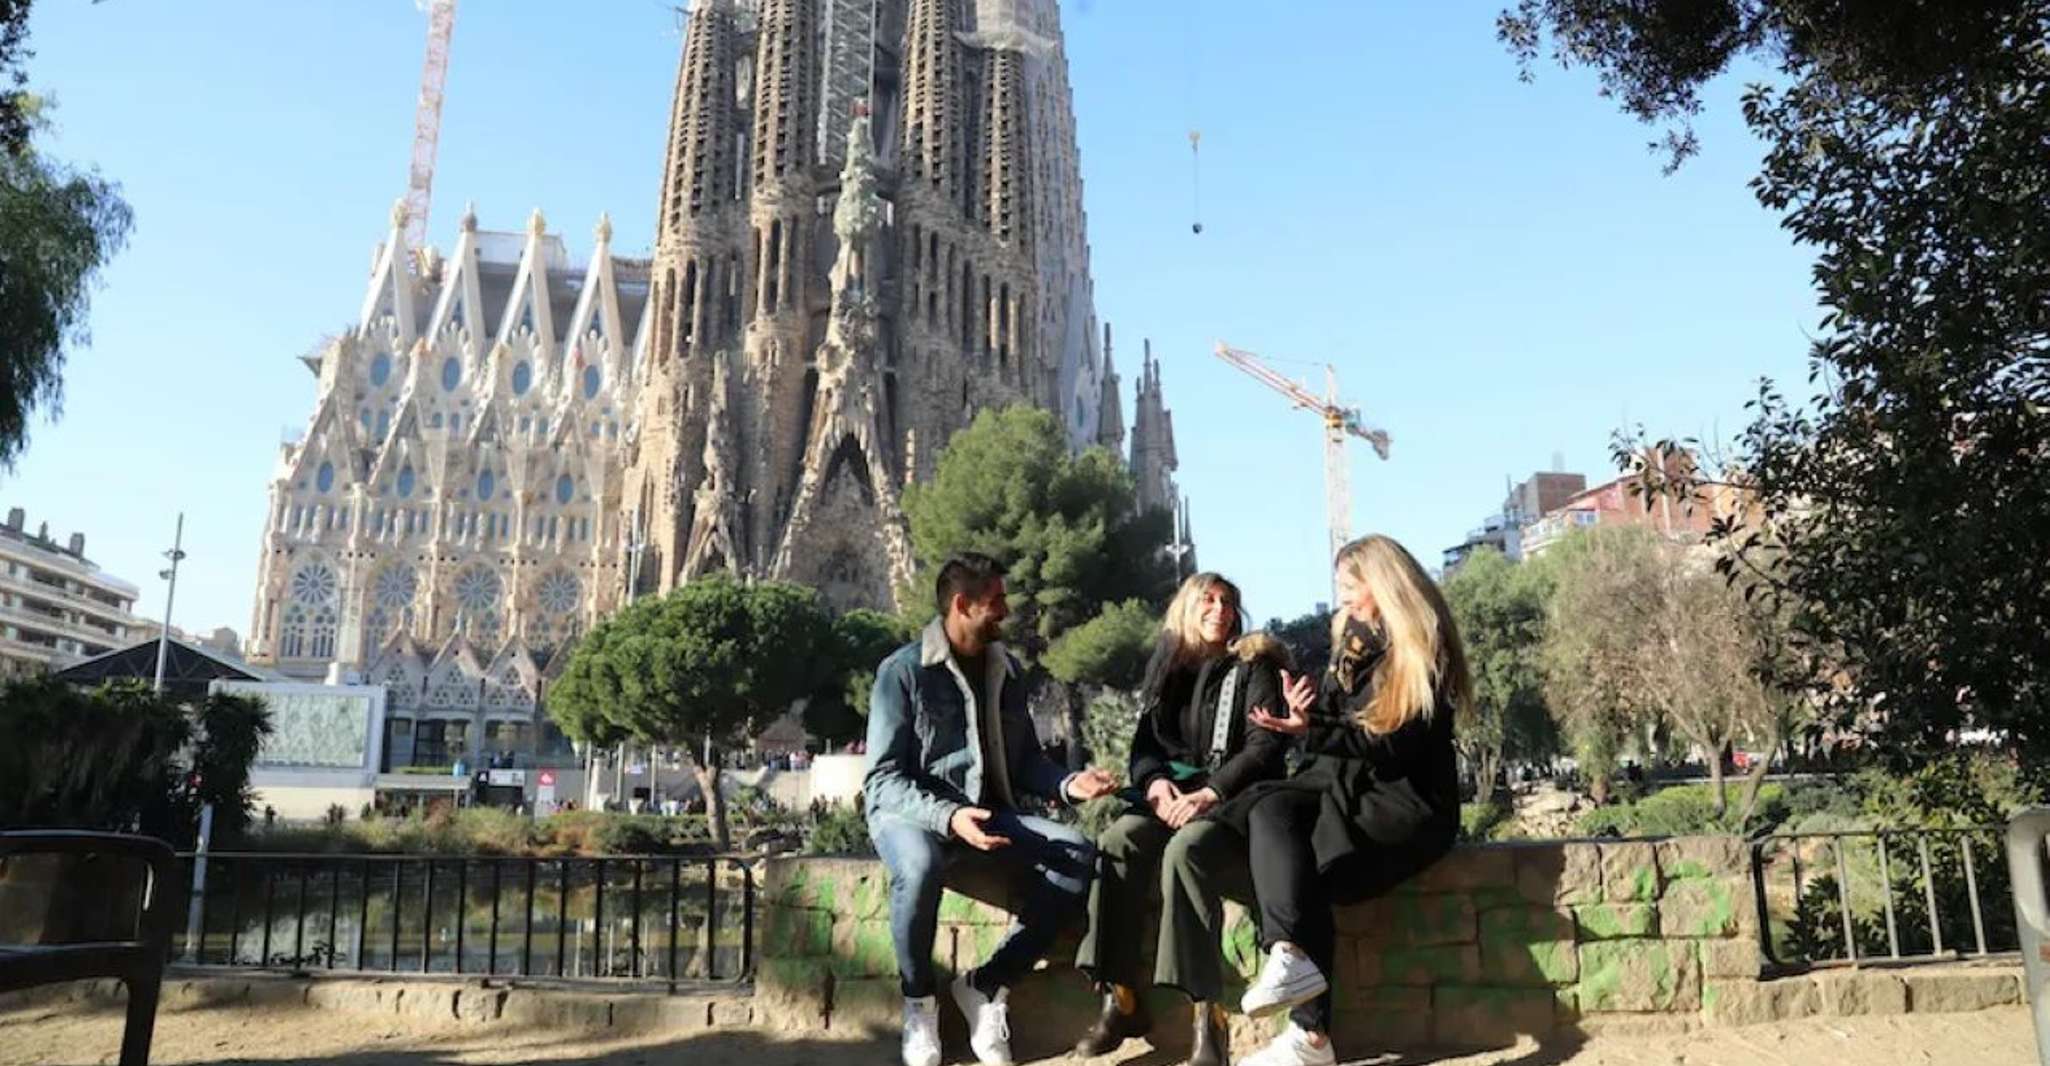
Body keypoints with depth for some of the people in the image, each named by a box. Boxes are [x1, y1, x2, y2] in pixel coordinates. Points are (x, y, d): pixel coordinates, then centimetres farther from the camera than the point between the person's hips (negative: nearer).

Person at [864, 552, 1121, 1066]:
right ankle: (918, 998, -12)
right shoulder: (903, 671, -10)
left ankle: (986, 983, -8)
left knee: (1078, 856, -20)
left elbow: (1025, 759, 15)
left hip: (990, 813, 5)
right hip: (912, 813, -5)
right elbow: (881, 779, -14)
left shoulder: (1008, 670, 9)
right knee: (920, 865, -40)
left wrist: (1067, 783, -8)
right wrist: (948, 816, -30)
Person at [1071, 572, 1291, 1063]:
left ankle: (1207, 1010, -40)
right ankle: (1120, 999, -27)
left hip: (1233, 797, -4)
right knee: (1119, 840, -28)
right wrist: (1156, 783, -13)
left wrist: (1210, 794, -21)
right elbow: (1144, 743, 11)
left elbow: (1267, 746, -7)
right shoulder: (1166, 669, 19)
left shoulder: (1253, 666, 6)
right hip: (1173, 793, 4)